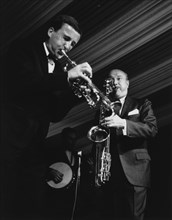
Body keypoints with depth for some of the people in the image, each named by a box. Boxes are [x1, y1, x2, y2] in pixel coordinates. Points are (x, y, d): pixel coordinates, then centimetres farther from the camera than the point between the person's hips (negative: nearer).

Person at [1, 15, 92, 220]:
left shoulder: (59, 68, 17)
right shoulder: (24, 48, 2)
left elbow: (54, 114, 12)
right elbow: (18, 83, -18)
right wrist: (66, 76, -19)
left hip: (33, 147, 6)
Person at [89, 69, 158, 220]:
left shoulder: (142, 104, 12)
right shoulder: (103, 109, 21)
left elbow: (152, 129, -4)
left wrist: (122, 123, -18)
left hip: (134, 172, -3)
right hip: (107, 173, 3)